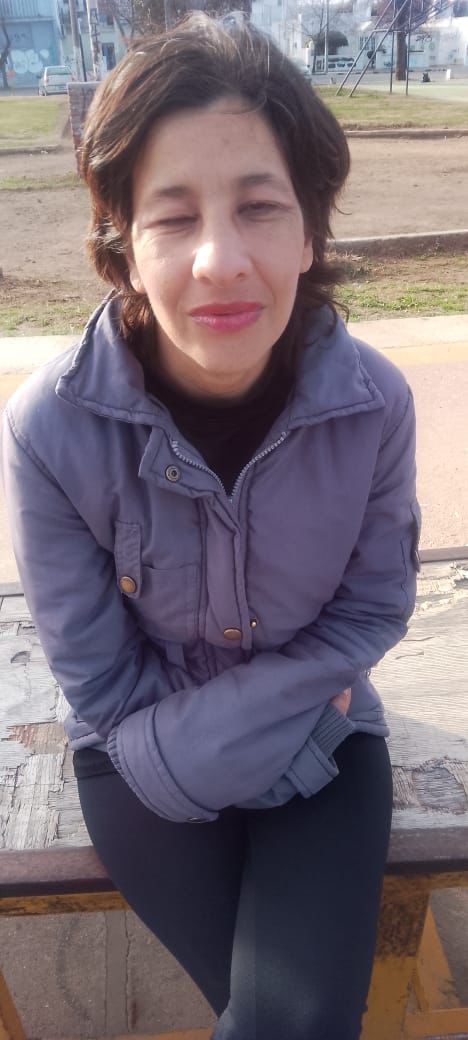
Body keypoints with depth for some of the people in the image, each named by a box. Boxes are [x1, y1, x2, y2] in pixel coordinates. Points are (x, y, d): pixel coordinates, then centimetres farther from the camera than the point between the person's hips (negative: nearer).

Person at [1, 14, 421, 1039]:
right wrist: (287, 696, -14)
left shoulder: (373, 404, -20)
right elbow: (100, 681, -13)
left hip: (326, 738, 2)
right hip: (144, 754, -1)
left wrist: (200, 733, -16)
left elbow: (374, 609, -6)